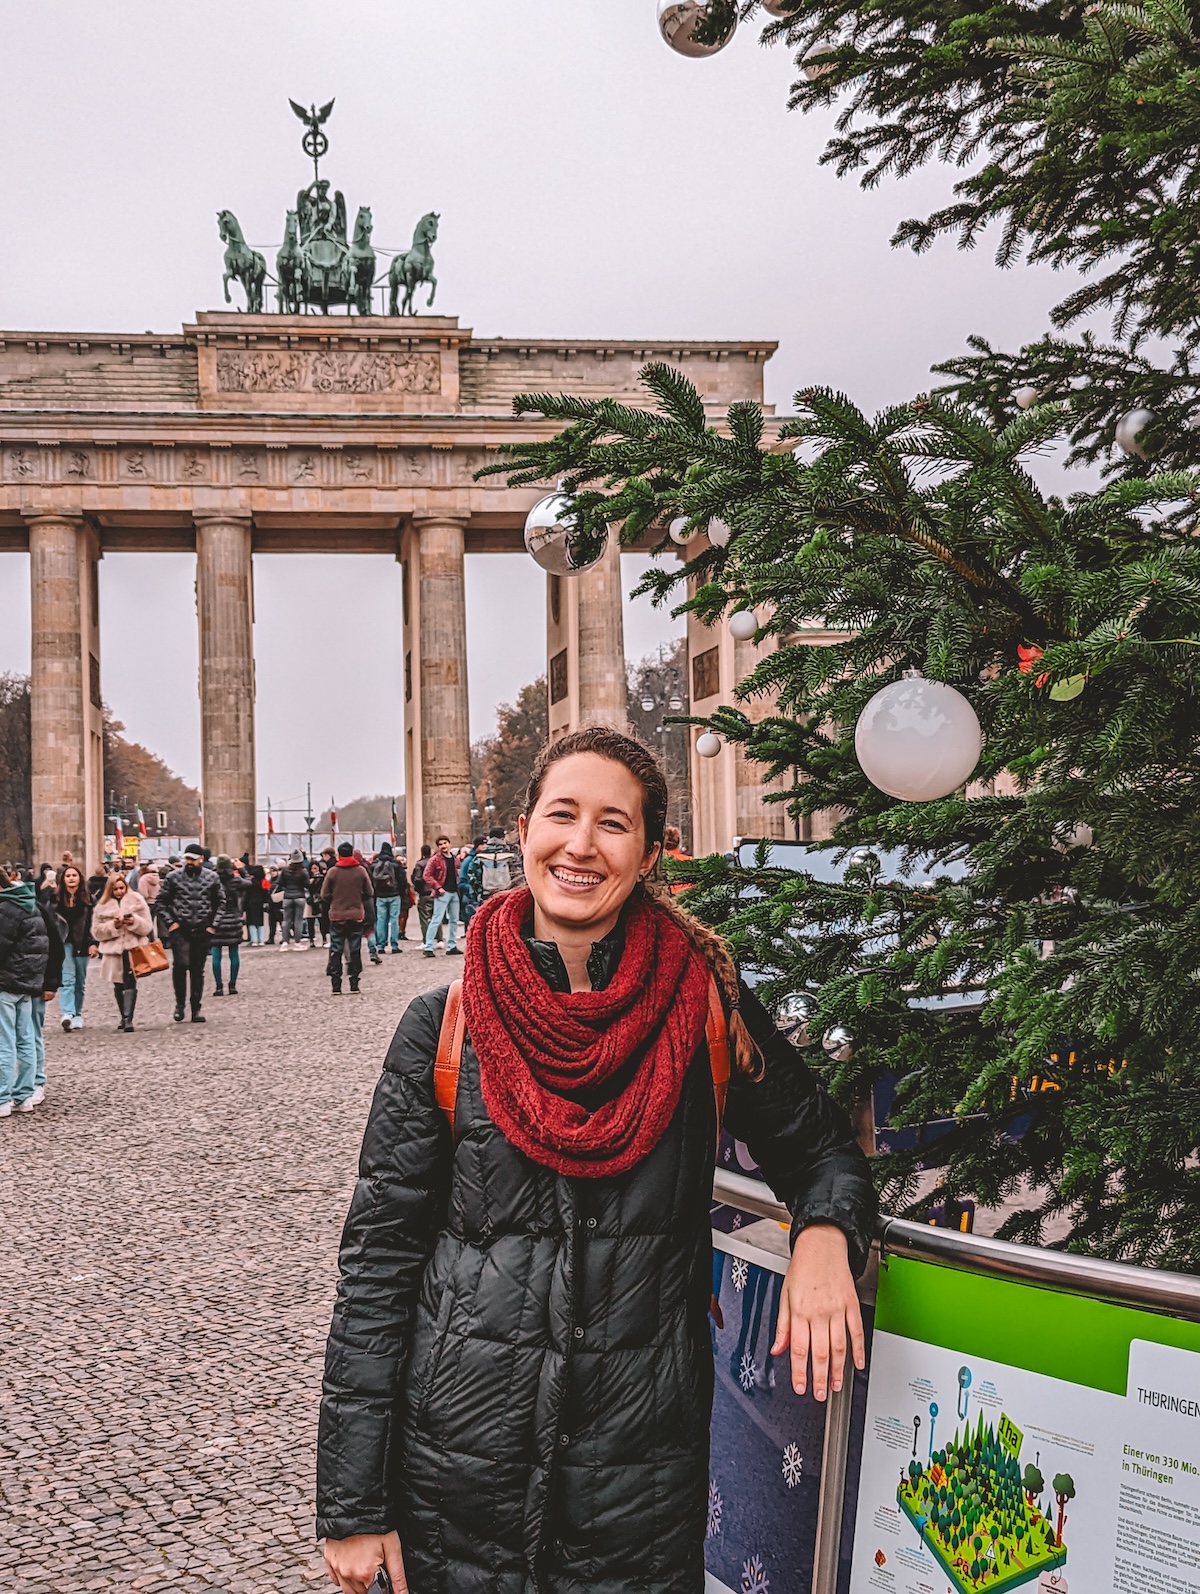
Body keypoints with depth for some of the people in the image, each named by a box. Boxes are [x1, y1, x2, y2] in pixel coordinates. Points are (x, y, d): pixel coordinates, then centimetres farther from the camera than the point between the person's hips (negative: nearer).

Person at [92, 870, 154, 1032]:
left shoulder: (137, 900, 4)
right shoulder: (103, 905, 6)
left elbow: (148, 927, 3)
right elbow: (97, 931, 4)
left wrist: (135, 922, -16)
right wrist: (112, 925, -12)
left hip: (133, 948, -2)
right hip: (113, 950, 2)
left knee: (130, 983, -14)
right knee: (118, 985, 10)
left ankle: (128, 1018, -19)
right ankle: (124, 1017, 25)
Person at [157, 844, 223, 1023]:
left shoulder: (211, 877, 2)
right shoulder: (174, 876, -1)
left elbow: (220, 901, 9)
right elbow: (162, 900, 5)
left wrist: (213, 924, 2)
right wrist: (170, 922, -3)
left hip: (203, 930, 2)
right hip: (180, 929, -2)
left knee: (198, 971, 7)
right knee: (181, 964, -18)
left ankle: (196, 1008, 16)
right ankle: (180, 1003, 1)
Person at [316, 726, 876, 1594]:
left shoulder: (711, 1013, -6)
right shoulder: (441, 1029, -6)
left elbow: (823, 1150, 9)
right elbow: (378, 1260, -4)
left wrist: (825, 1232, -15)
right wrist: (354, 1507, -4)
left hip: (642, 1475, 0)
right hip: (460, 1454, 0)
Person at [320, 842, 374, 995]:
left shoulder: (333, 872, -7)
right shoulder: (361, 870, -4)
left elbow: (324, 895, -4)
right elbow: (369, 893, 0)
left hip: (337, 916, -1)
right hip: (356, 916, 1)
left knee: (336, 951, 5)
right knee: (355, 950, 8)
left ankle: (336, 986, 2)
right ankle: (354, 985, 7)